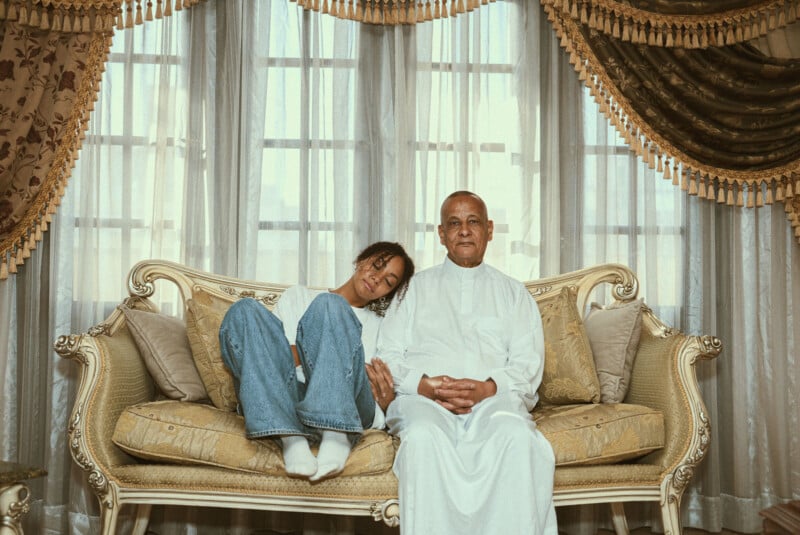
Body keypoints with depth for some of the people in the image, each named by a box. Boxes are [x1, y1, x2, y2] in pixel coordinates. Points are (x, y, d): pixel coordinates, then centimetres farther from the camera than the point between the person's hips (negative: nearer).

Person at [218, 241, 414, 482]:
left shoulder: (379, 326, 31)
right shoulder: (299, 296, 29)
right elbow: (286, 355, 9)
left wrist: (386, 403, -7)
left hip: (346, 405, -1)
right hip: (282, 398, 1)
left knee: (328, 305, -22)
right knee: (245, 310, -22)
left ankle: (336, 434, -39)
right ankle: (290, 437, -36)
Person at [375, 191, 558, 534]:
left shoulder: (513, 293, 23)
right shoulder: (416, 287, 22)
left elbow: (528, 364, 9)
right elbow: (388, 357, 11)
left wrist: (486, 388, -12)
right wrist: (427, 386, -9)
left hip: (494, 398, 1)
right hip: (424, 399, 0)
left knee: (517, 436, -34)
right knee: (424, 435, -36)